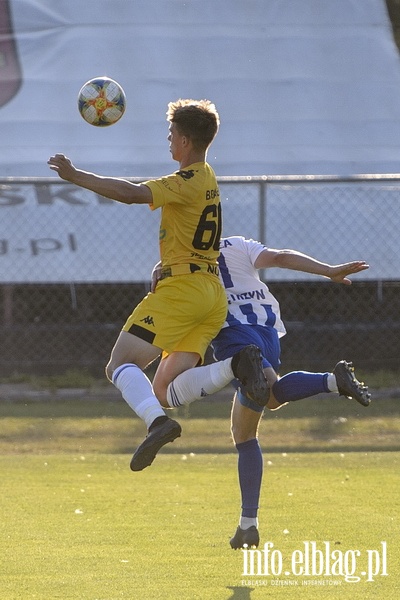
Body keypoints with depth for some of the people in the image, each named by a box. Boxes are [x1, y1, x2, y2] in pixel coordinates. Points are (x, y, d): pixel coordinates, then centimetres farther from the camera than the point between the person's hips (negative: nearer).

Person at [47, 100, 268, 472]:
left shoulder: (187, 183, -11)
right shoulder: (205, 177, 18)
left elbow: (132, 194, -23)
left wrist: (75, 176, -19)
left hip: (181, 287, -9)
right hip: (212, 296, 9)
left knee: (121, 364, -7)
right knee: (165, 390, 3)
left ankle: (157, 421, -31)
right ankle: (239, 364, -16)